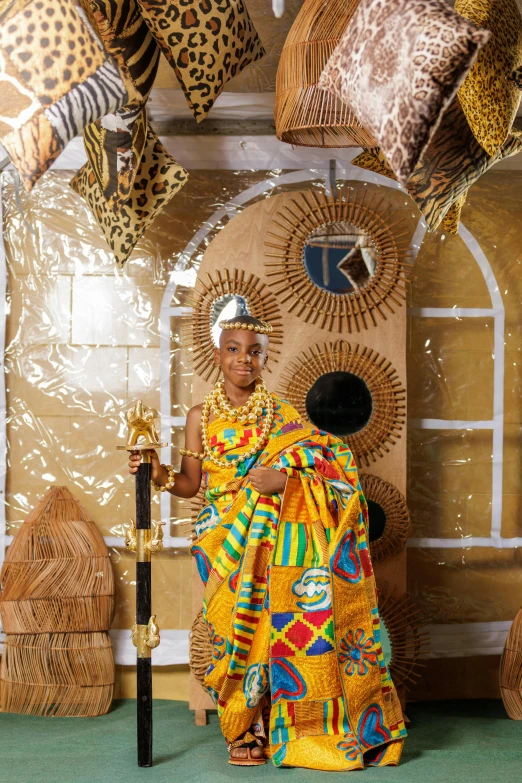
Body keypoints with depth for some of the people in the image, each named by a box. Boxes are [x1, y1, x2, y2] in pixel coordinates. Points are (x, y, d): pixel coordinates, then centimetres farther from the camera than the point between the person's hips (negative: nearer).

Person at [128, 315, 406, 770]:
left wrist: (285, 480, -19)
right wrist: (159, 474, -12)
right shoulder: (201, 417, 7)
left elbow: (329, 463, -3)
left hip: (274, 540, 0)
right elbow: (191, 484, 7)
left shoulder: (281, 415, 5)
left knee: (274, 624, -11)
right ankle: (245, 729, 11)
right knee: (236, 630, -5)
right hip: (226, 542, 1)